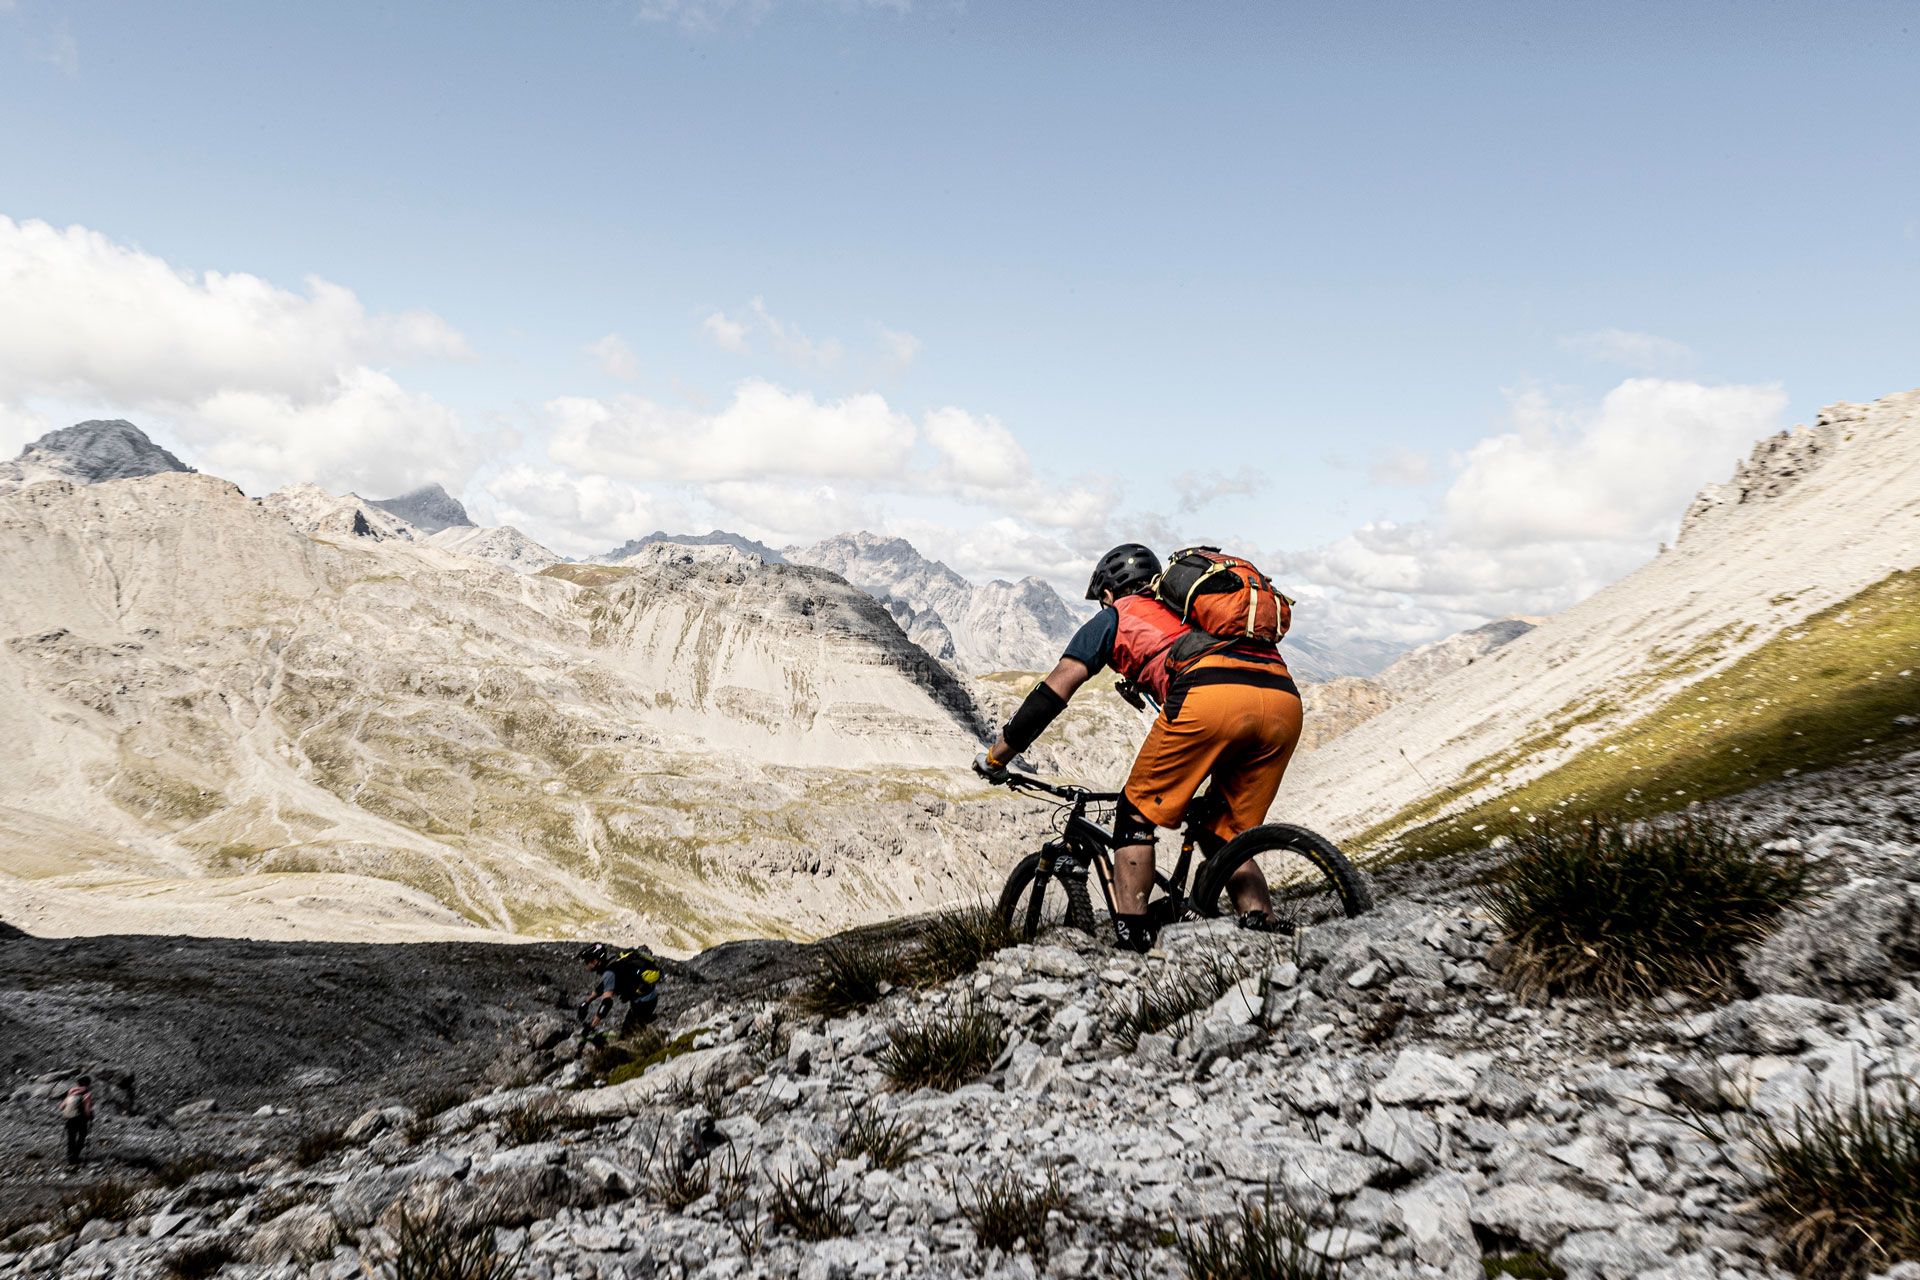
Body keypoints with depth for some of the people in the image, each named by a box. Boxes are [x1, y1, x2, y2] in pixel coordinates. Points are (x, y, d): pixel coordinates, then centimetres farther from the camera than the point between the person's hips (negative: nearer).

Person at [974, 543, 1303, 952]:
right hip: (1285, 698, 6)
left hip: (1208, 698, -6)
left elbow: (1053, 692, 20)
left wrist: (995, 757, 28)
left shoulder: (1117, 615, 25)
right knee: (1227, 837, 20)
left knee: (1137, 817, 11)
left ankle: (1131, 938, 2)